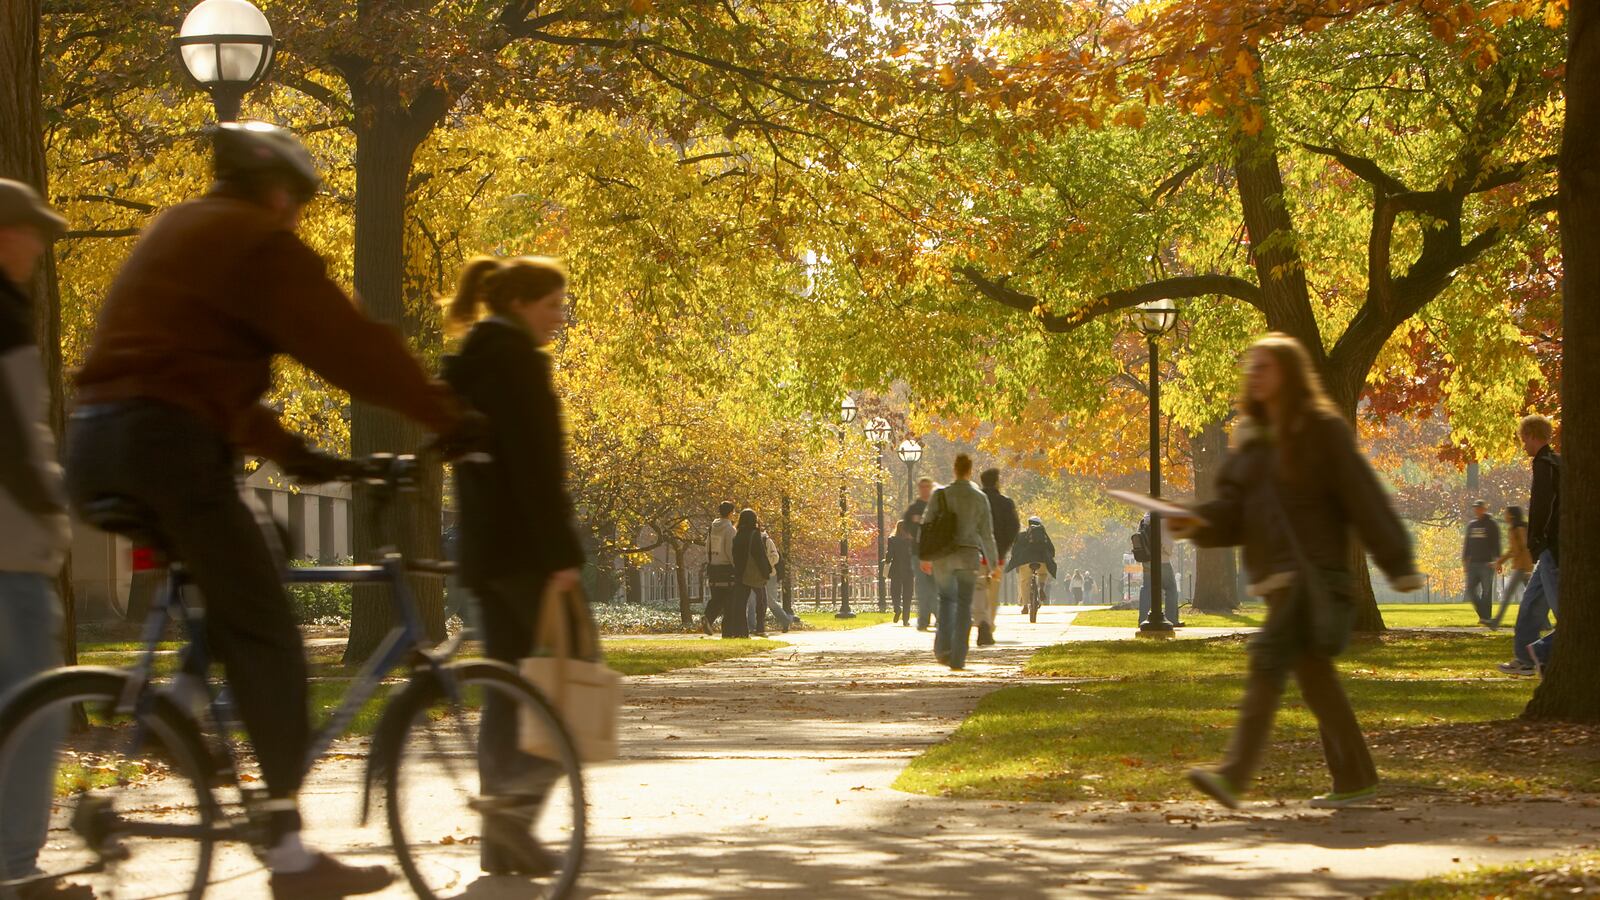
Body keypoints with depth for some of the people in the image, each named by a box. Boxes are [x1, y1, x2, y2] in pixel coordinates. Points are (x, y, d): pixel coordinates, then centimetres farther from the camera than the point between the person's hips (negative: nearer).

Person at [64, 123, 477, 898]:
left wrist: (287, 451, 27)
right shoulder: (255, 243, -3)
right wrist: (450, 418, -1)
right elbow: (351, 344, -8)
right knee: (266, 638, -6)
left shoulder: (174, 232, 26)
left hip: (95, 443, 9)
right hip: (167, 446, -9)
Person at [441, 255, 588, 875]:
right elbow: (535, 464, -19)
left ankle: (503, 843, 7)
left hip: (484, 548, 10)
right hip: (523, 547, -10)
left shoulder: (471, 361, 19)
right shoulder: (515, 359, -11)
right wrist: (561, 554, -22)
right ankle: (516, 799, -18)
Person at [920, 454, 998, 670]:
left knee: (947, 598, 20)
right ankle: (958, 658, 0)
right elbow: (987, 534, 2)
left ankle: (943, 647, 4)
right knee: (964, 605, 6)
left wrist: (925, 557, 13)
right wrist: (993, 564, 10)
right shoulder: (979, 498, -1)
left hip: (943, 555, 1)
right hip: (969, 556, -1)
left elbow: (928, 525, 2)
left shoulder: (940, 494, 0)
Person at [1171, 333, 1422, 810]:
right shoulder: (1251, 436, 15)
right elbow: (1234, 507, 11)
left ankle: (1234, 775, -28)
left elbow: (1362, 496, -8)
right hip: (1275, 571, 8)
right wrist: (1199, 521, -10)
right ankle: (1355, 778, 22)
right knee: (1313, 674, 12)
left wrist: (1397, 563, -10)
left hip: (1313, 568, -8)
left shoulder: (1322, 428, -6)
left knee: (1269, 660, -19)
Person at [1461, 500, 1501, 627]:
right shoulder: (1471, 525, 15)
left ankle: (1486, 617, 2)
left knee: (1486, 591, -3)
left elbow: (1496, 543, -6)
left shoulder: (1491, 525, 0)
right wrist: (1464, 560, 12)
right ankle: (1483, 615, 9)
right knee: (1471, 590, -1)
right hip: (1473, 563, 5)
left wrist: (1496, 559, -15)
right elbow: (1467, 543, 18)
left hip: (1486, 563, -5)